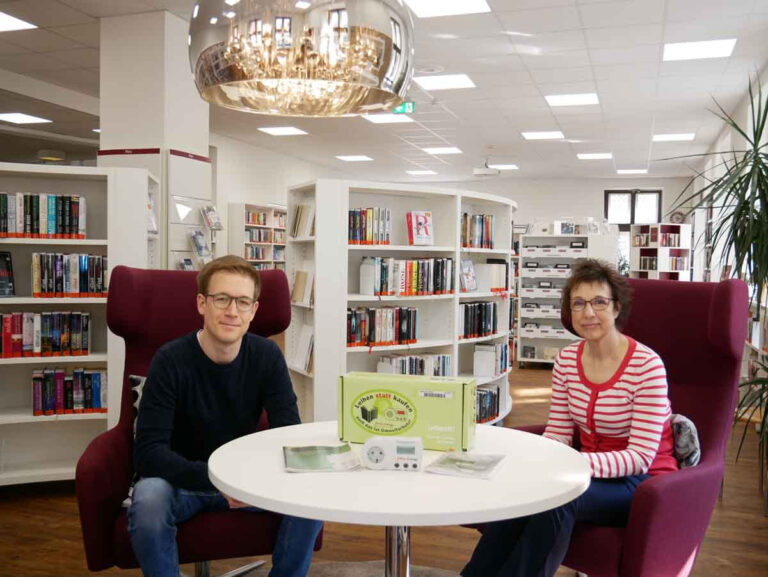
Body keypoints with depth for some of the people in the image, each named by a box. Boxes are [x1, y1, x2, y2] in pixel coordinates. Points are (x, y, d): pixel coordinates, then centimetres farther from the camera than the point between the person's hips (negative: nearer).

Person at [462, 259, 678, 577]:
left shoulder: (647, 365, -18)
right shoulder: (567, 360, 0)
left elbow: (641, 457, -20)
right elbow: (557, 434, 2)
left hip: (643, 481, -4)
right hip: (591, 472, 5)